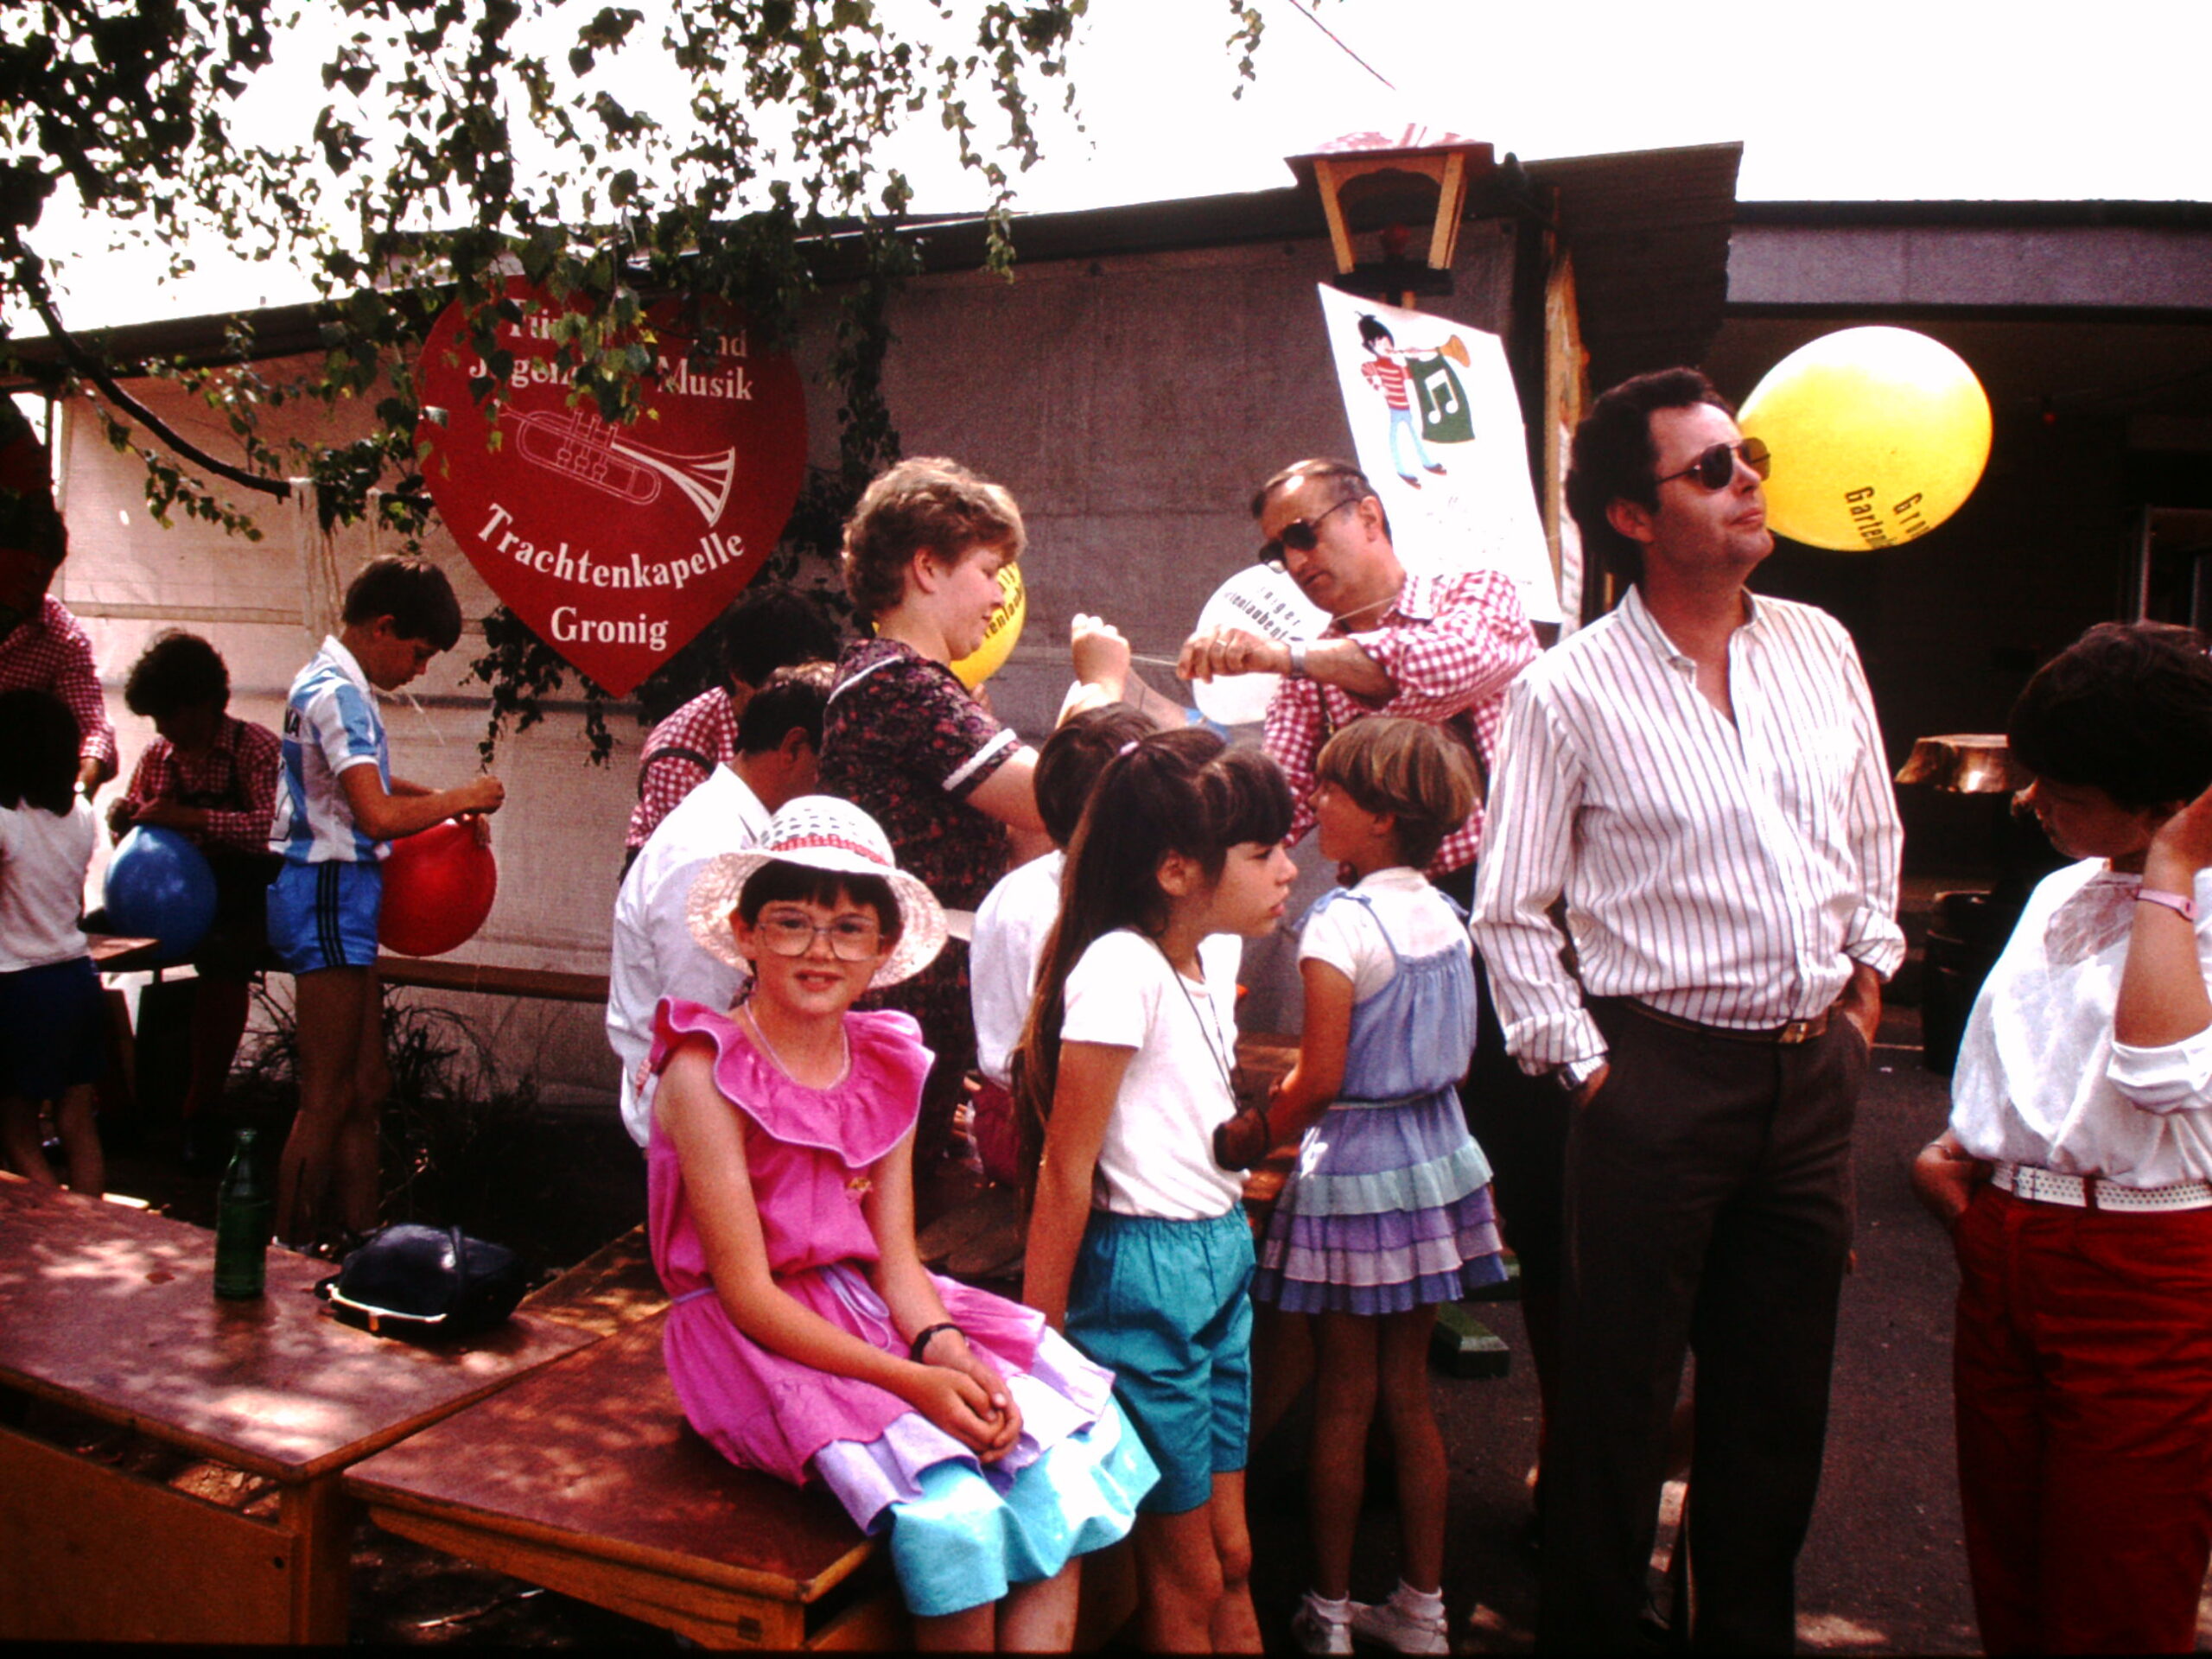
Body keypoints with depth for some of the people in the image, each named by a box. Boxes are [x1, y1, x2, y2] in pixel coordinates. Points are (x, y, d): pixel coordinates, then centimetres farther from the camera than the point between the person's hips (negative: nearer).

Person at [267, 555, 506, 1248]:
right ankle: (291, 1259, 5)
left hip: (339, 898, 10)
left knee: (365, 1086, 14)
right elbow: (378, 814, -28)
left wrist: (444, 803, 16)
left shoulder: (330, 683, 14)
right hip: (329, 895, -10)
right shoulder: (339, 693, -17)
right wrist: (460, 797, -12)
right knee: (328, 1096, -3)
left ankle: (357, 1238, 22)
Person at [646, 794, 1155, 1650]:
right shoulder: (705, 1072, -14)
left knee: (1058, 1470, -11)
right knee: (951, 1507, -25)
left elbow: (894, 1258, 3)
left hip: (873, 1314, 6)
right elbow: (748, 1292, -17)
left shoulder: (889, 1065, 5)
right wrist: (912, 1381, -24)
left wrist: (943, 1346, -19)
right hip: (759, 1345, -6)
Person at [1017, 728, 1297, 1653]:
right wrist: (1037, 1335, -14)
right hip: (1144, 1272, -8)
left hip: (1222, 1258, 8)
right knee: (1186, 1581, 8)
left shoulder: (1208, 969, 8)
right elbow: (1065, 1172, -18)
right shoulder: (1121, 968, -20)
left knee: (1230, 1555, 18)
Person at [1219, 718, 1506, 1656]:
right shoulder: (1445, 915, 4)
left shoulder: (1341, 923, -19)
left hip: (1354, 1176, -7)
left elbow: (1318, 1081, -19)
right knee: (1408, 1393, 16)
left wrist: (1242, 1142, -6)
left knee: (1342, 1398, 7)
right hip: (1435, 1163, 7)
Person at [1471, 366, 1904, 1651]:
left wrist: (1868, 973, 13)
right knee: (1623, 1389, 6)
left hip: (1815, 1070, 5)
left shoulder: (1821, 648, 7)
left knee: (1782, 1386, 17)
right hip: (1662, 1074, -5)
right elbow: (1511, 913, -5)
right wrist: (1583, 1064, -7)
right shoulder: (1571, 691, -9)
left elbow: (1873, 831, 20)